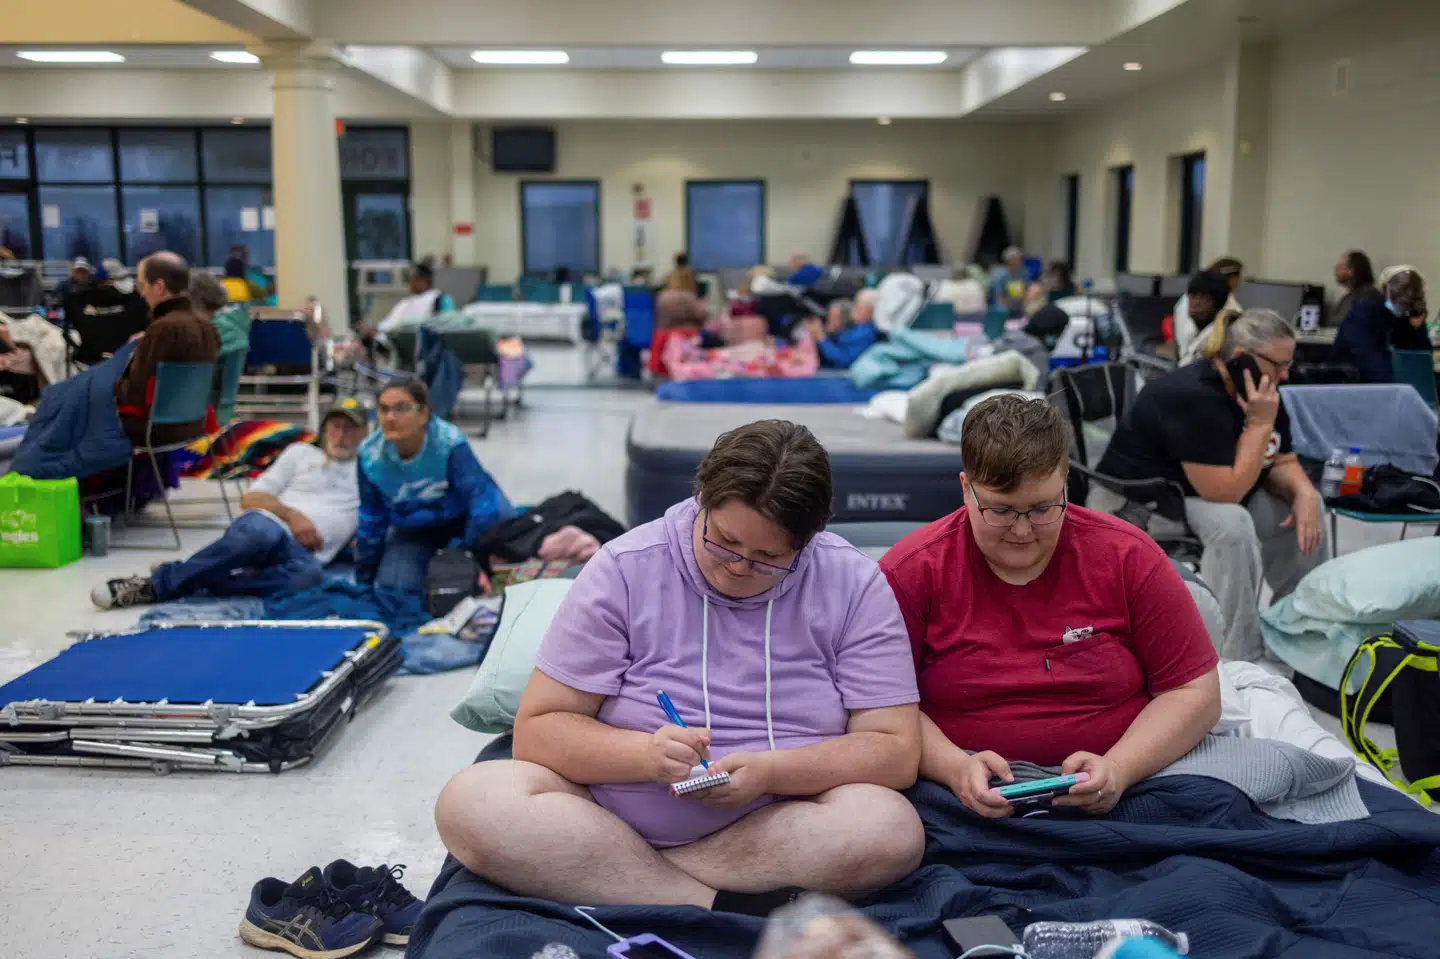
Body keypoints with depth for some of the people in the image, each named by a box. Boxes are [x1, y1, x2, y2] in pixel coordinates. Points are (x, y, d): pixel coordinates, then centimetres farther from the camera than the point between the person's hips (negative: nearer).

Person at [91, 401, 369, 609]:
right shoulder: (301, 452, 22)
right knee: (263, 532, -42)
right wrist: (291, 515, -5)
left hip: (305, 555, 0)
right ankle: (162, 579, -27)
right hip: (267, 525, 0)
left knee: (309, 573, -42)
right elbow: (250, 498, 13)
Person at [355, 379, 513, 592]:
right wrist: (364, 581, 1)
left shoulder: (449, 442, -31)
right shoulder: (370, 454, -19)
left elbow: (481, 492, -36)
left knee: (498, 511, -33)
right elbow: (372, 519, -6)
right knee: (395, 587, -17)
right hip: (414, 531, 3)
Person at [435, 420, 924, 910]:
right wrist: (645, 755, -23)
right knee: (471, 800, -24)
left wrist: (771, 771, -21)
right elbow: (538, 730, -4)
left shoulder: (854, 585, -2)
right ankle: (722, 908, -25)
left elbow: (896, 750, -5)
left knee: (892, 826, -31)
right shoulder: (625, 570, -4)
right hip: (613, 815, 0)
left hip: (779, 833, 0)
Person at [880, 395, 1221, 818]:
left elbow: (1194, 694, 2)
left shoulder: (1128, 557, 0)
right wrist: (955, 767, -22)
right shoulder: (911, 572, -3)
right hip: (972, 798, -2)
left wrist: (1117, 769, -15)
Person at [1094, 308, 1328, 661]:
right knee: (1232, 523, -34)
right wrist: (1260, 423, -28)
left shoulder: (1261, 393, 0)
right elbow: (1226, 491, -32)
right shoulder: (1194, 397, -29)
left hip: (1207, 496, 10)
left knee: (1307, 504, 0)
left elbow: (1282, 462, 6)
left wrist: (1303, 491, -15)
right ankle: (1238, 661, -23)